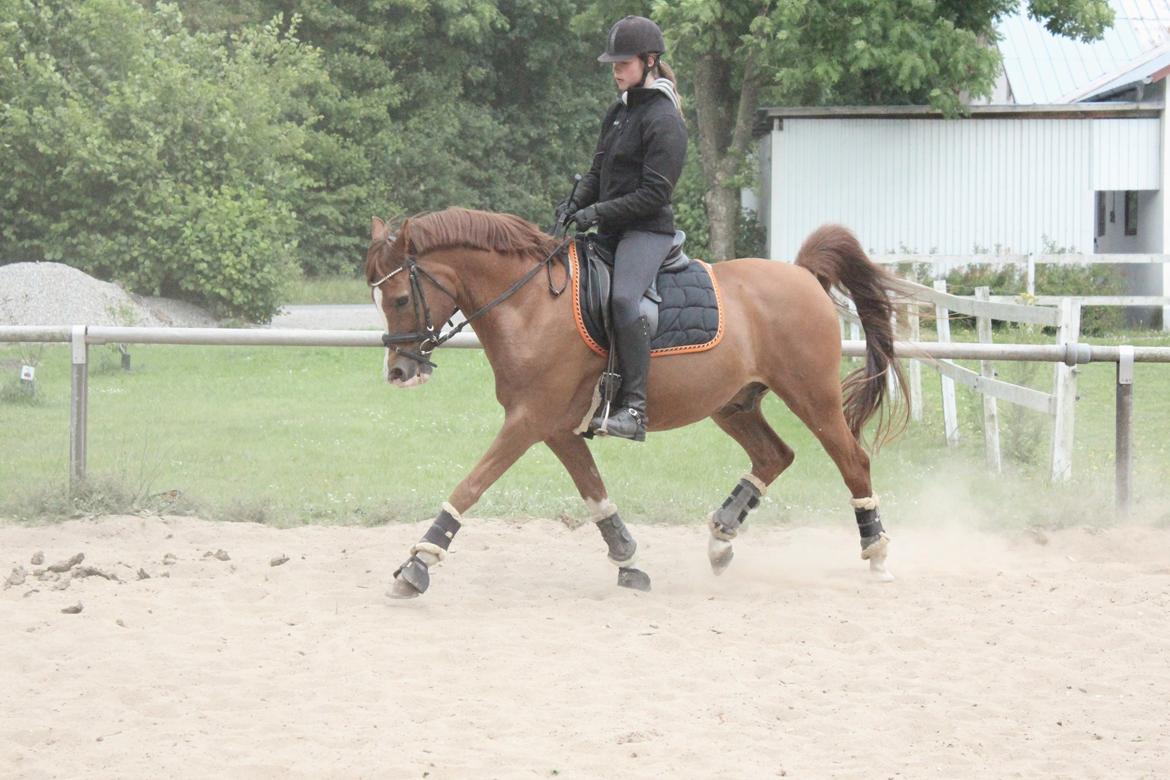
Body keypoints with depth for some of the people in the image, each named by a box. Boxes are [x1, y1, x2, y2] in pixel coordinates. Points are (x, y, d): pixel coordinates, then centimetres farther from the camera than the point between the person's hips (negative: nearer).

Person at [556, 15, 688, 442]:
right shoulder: (618, 112, 15)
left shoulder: (663, 120, -11)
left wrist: (600, 212, -19)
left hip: (648, 230, -10)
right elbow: (599, 170, 22)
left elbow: (655, 193, -16)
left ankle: (634, 409, -37)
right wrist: (577, 202, 2)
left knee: (623, 298, -34)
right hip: (612, 231, 10)